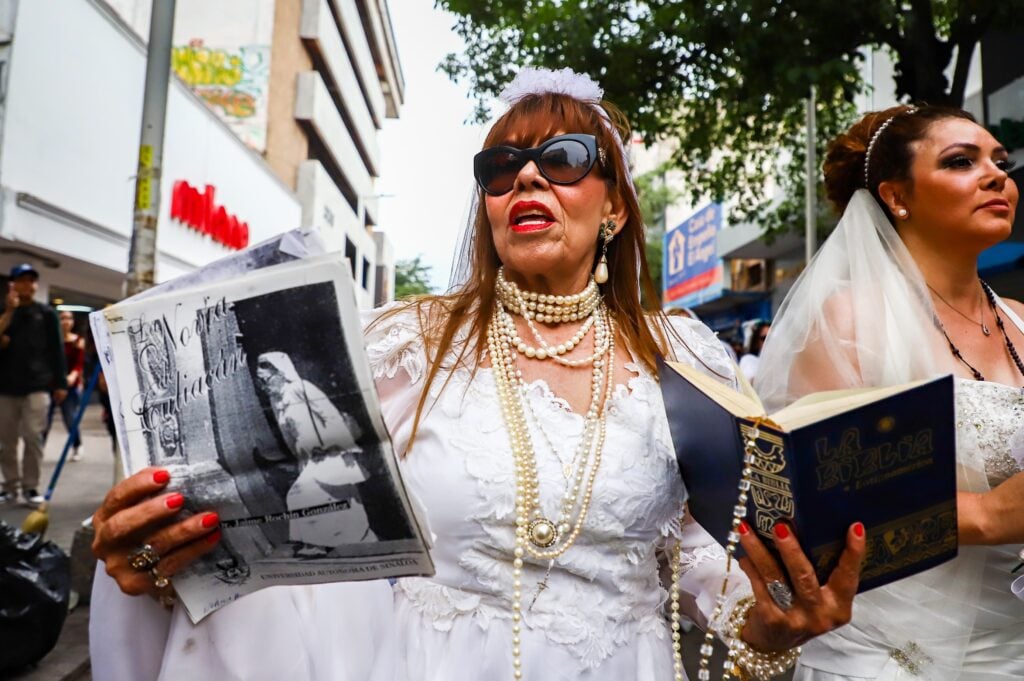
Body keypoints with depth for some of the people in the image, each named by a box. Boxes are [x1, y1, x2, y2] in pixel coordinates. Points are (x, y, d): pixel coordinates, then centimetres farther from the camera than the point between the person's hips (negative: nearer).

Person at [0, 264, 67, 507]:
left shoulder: (46, 313, 6)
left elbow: (56, 350, 5)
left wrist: (60, 383, 2)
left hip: (37, 385, -2)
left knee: (33, 437, -5)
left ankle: (30, 486, 4)